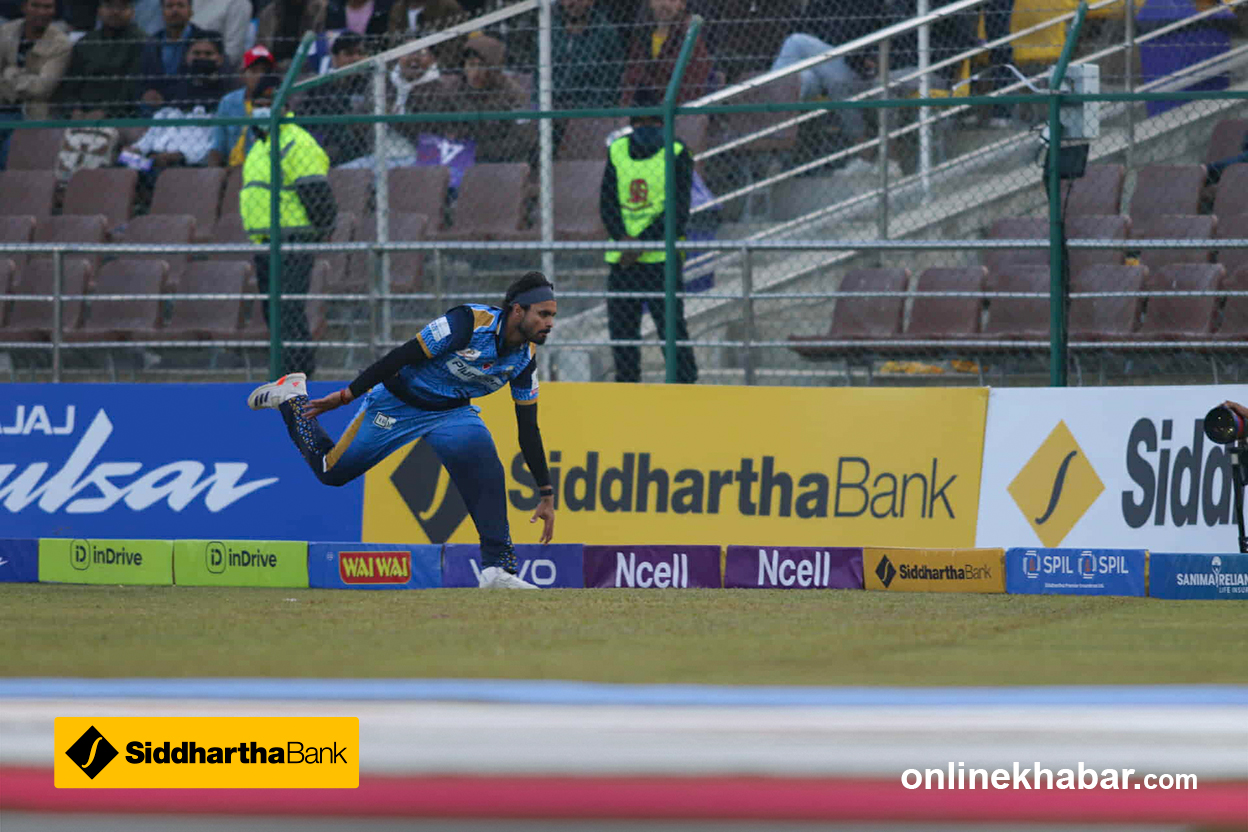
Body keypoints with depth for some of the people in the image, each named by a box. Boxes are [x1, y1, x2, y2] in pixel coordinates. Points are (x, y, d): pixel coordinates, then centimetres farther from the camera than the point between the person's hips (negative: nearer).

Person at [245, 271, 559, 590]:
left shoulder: (524, 359, -9)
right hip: (398, 404, -5)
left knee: (484, 462, -24)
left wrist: (546, 494, -1)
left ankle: (498, 569, -22)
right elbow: (404, 355, -25)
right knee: (330, 471, 6)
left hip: (451, 411, 5)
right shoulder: (470, 322, -28)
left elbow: (528, 429, 0)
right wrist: (346, 396, -25)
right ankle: (292, 397, 31)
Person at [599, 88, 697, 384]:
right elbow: (607, 204, 3)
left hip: (660, 258, -3)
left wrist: (641, 243, -13)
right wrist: (623, 238, -12)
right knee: (621, 327, 6)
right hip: (622, 259, 3)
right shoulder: (617, 152, 9)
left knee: (671, 325, -7)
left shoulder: (677, 154, 3)